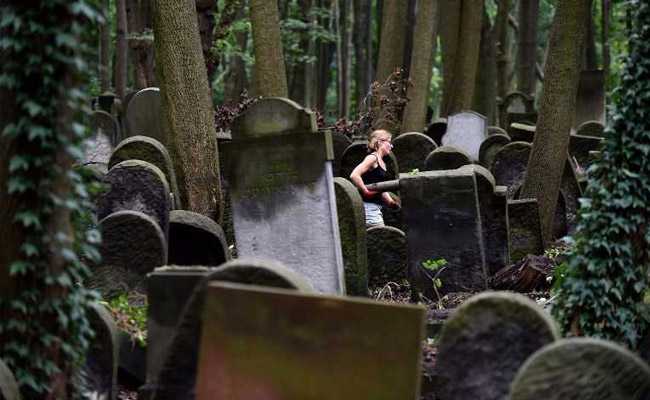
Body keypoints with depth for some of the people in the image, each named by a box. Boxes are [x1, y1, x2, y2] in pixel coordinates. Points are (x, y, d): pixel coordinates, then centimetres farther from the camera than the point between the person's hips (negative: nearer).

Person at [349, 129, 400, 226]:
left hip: (376, 207, 10)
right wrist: (366, 192, -19)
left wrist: (391, 202, 6)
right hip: (369, 206, -10)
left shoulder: (382, 163, 17)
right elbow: (354, 175, -24)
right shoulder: (372, 158, -10)